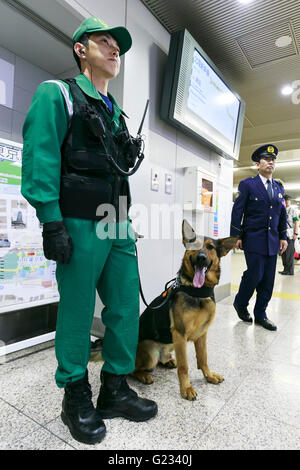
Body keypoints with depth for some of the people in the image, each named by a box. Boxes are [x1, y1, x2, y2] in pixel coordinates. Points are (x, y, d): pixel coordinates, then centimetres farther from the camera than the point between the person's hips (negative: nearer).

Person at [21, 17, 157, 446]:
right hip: (80, 224, -7)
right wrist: (52, 222, -17)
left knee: (126, 308, 8)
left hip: (118, 225, 8)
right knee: (76, 311, 2)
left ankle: (115, 389, 25)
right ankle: (76, 396, 23)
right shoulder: (57, 94, 5)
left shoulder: (116, 112, 25)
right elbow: (41, 157, -8)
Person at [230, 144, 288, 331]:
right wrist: (236, 236, -10)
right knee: (254, 275, -6)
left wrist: (283, 236, 11)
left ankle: (260, 314, 20)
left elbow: (282, 214, 17)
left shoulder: (279, 187, 15)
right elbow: (237, 211, -5)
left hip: (273, 242, 6)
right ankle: (240, 304, 20)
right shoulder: (247, 184, -2)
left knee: (268, 279, 7)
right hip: (254, 240, -5)